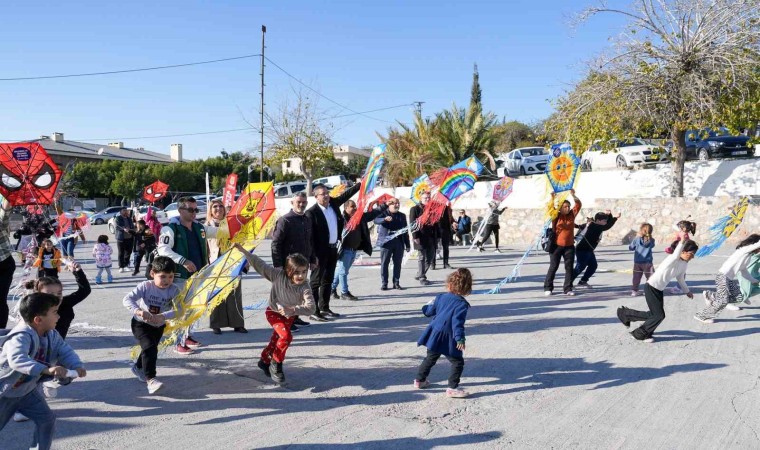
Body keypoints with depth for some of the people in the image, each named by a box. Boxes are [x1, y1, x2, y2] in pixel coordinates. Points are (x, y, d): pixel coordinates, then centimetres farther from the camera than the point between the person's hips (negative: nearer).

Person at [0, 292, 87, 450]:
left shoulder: (51, 334, -9)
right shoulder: (21, 337, -37)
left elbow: (64, 350, -9)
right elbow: (17, 359, -54)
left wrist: (77, 366, -31)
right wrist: (47, 369, -67)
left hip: (26, 389, 7)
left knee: (47, 419, 4)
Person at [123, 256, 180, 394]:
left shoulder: (174, 290, -18)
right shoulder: (146, 286, -22)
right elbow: (127, 299, -31)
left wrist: (163, 316, -44)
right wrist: (138, 311, -48)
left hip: (159, 326, 4)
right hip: (141, 323, -4)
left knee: (151, 349, 23)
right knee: (150, 347, -24)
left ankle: (138, 367, 53)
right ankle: (150, 379, -23)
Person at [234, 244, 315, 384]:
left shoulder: (305, 288, -29)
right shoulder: (278, 275, -29)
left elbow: (311, 307, -38)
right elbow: (260, 265, -24)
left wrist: (292, 309, -49)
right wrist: (244, 251, -27)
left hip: (288, 316, 3)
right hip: (273, 312, -3)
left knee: (276, 341, 19)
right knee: (286, 336, -24)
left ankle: (264, 361, 48)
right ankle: (276, 364, -3)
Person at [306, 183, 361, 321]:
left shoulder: (333, 203, 6)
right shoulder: (312, 212, -15)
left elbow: (347, 194, 17)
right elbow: (310, 235, -16)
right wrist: (314, 254, -19)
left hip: (333, 248, 8)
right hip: (321, 251, -8)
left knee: (328, 280, 15)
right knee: (316, 281, -3)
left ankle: (324, 308, 25)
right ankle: (314, 311, 0)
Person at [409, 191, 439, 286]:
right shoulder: (415, 209, -2)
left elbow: (436, 223, 15)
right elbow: (413, 224, -8)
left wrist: (437, 236, 10)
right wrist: (415, 236, -16)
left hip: (431, 237, 6)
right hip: (421, 238, -6)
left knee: (430, 257, 8)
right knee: (422, 257, -3)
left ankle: (419, 275, 22)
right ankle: (422, 278, 6)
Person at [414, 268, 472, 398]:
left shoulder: (441, 297, 2)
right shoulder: (461, 304, -16)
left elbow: (429, 311, 12)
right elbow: (457, 322, -25)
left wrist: (427, 307, 34)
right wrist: (460, 339, -26)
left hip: (434, 335, 7)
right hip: (448, 339, -7)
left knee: (430, 358, 24)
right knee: (458, 362, 3)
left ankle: (419, 380, 35)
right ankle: (452, 388, -1)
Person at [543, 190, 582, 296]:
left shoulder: (572, 214, 5)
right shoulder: (556, 215, -2)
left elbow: (578, 204, 1)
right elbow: (551, 208, -17)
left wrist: (573, 195, -12)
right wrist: (553, 199, -30)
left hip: (569, 246, 3)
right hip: (556, 245, -3)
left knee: (569, 268, 3)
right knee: (553, 267, 3)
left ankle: (568, 289, 10)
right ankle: (547, 288, 11)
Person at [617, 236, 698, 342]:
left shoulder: (684, 264, 5)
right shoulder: (673, 259, -21)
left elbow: (680, 278, 22)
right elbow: (676, 256, -48)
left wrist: (687, 291, 32)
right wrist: (682, 242, -57)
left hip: (659, 290, 9)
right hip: (651, 288, -9)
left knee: (656, 314, 8)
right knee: (659, 315, -8)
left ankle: (625, 314, 25)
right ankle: (639, 334, 13)